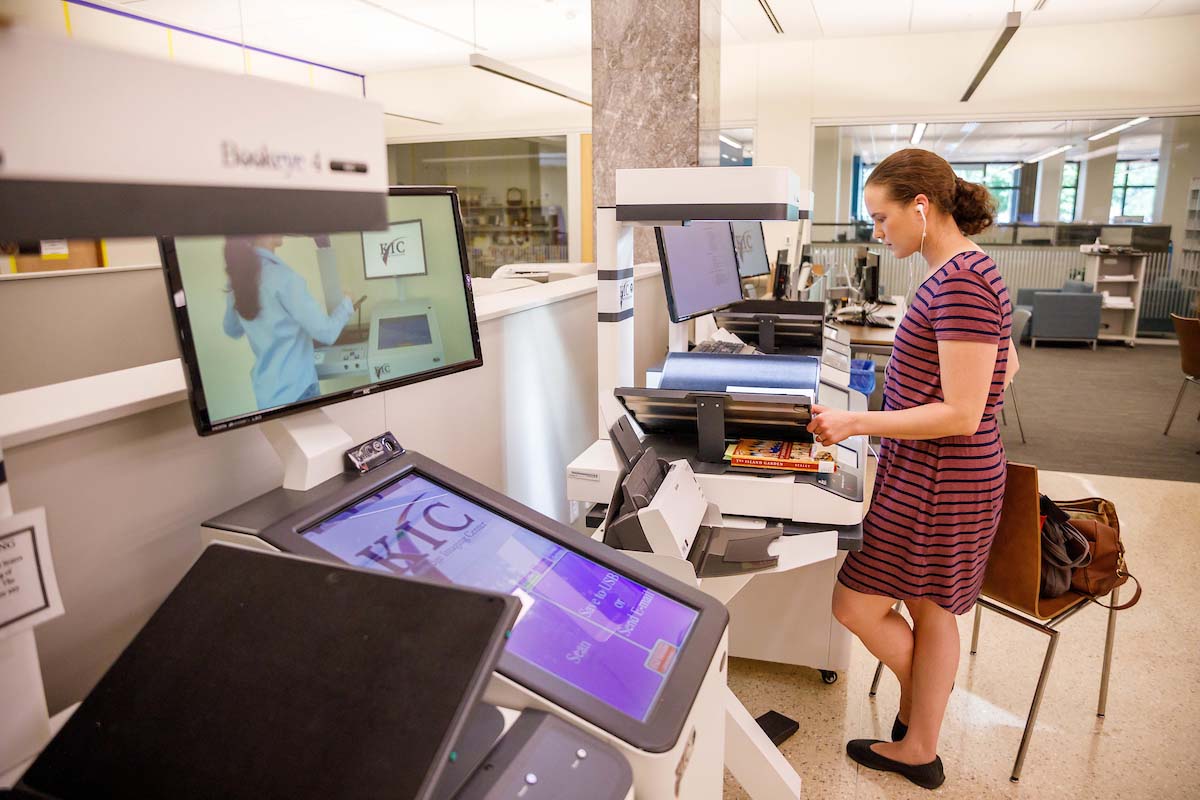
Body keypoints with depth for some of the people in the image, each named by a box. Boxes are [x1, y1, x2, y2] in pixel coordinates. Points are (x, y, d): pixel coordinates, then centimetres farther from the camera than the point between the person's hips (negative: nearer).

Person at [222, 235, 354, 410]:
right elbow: (326, 333, -16)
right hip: (295, 389, -7)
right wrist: (346, 303, 1)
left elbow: (232, 330, 17)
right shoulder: (283, 277, -20)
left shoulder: (239, 274, 1)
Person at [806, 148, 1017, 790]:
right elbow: (1005, 368, 19)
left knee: (856, 607, 4)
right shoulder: (963, 273, 8)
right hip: (936, 477, 10)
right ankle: (919, 749, 34)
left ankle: (920, 708, 32)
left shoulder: (960, 284, -23)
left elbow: (961, 414, -25)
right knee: (930, 610, 18)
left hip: (936, 484, -10)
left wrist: (857, 422, -25)